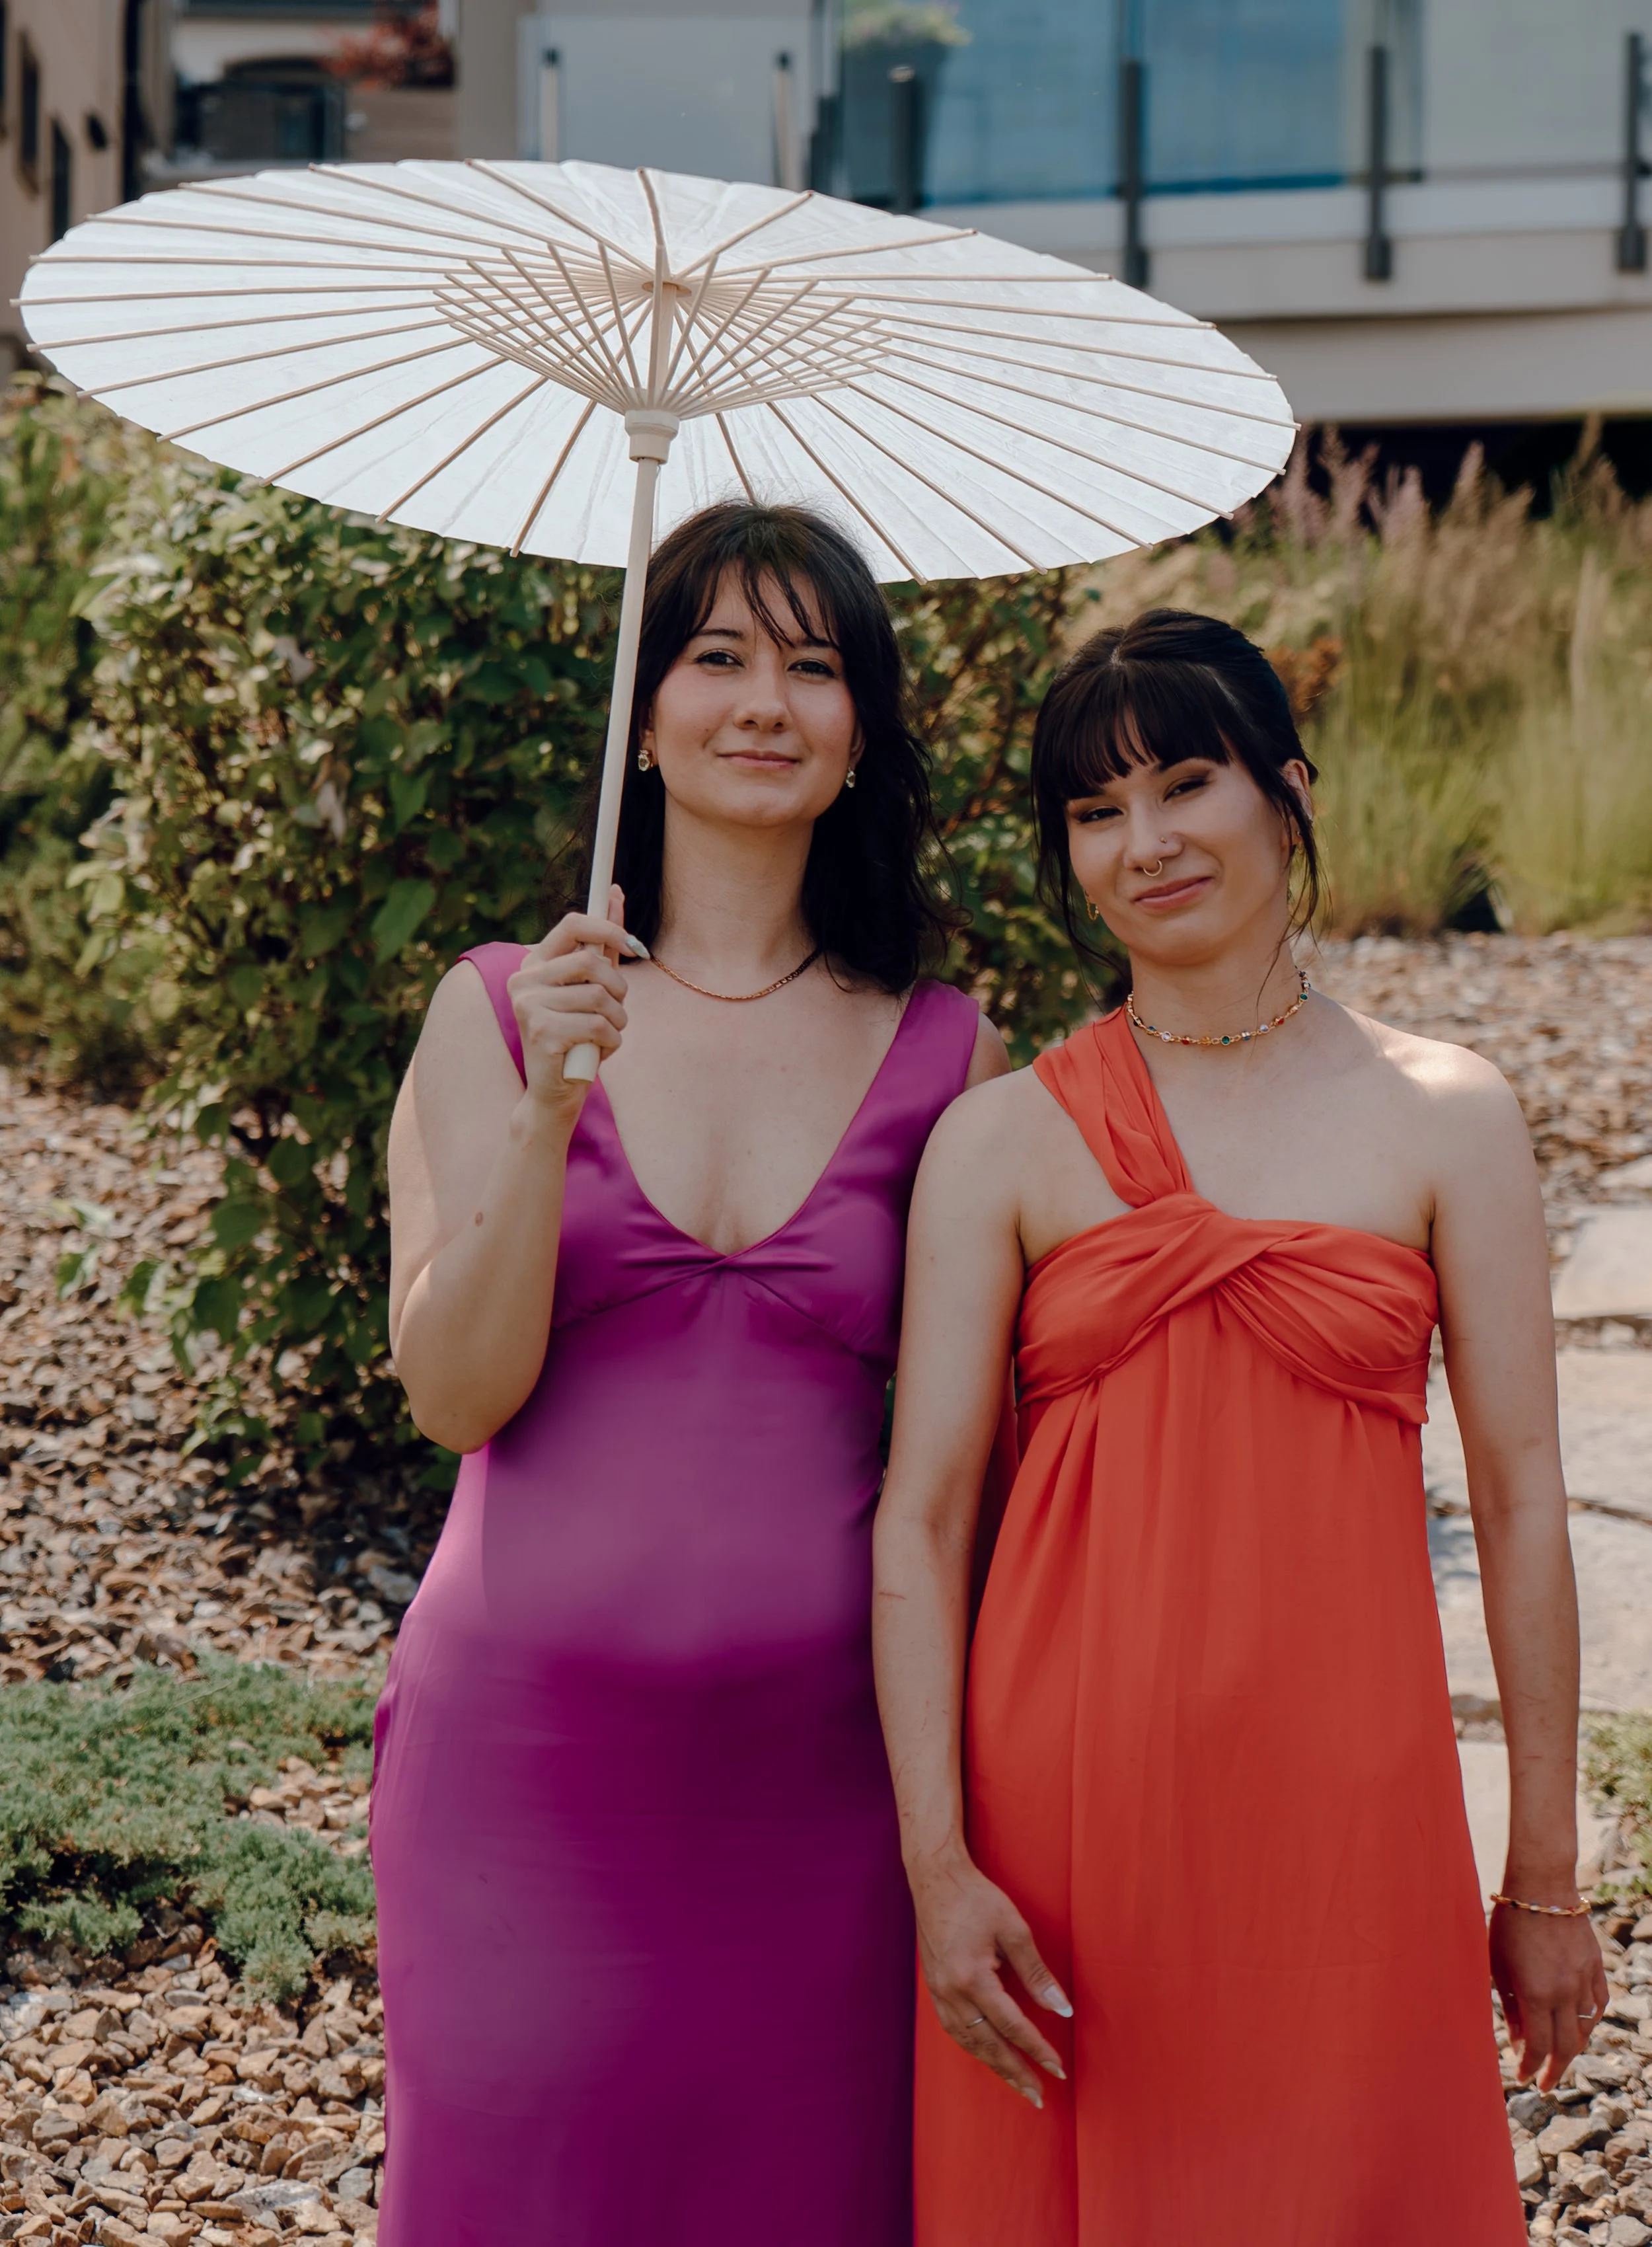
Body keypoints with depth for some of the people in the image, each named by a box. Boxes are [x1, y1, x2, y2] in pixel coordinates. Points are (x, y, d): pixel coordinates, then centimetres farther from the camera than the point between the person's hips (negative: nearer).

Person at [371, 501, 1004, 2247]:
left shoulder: (945, 1055, 3)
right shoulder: (498, 1010, 2)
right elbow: (455, 1393, -6)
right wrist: (552, 1104, -18)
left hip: (813, 1757, 1)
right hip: (530, 1745, 0)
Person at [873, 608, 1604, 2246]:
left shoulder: (1444, 1116, 2)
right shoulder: (1002, 1141, 2)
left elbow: (1520, 1500, 3)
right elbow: (919, 1521, 0)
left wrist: (1546, 1878, 4)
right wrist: (938, 1866, -8)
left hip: (1341, 1804, 0)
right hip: (1065, 1810, 0)